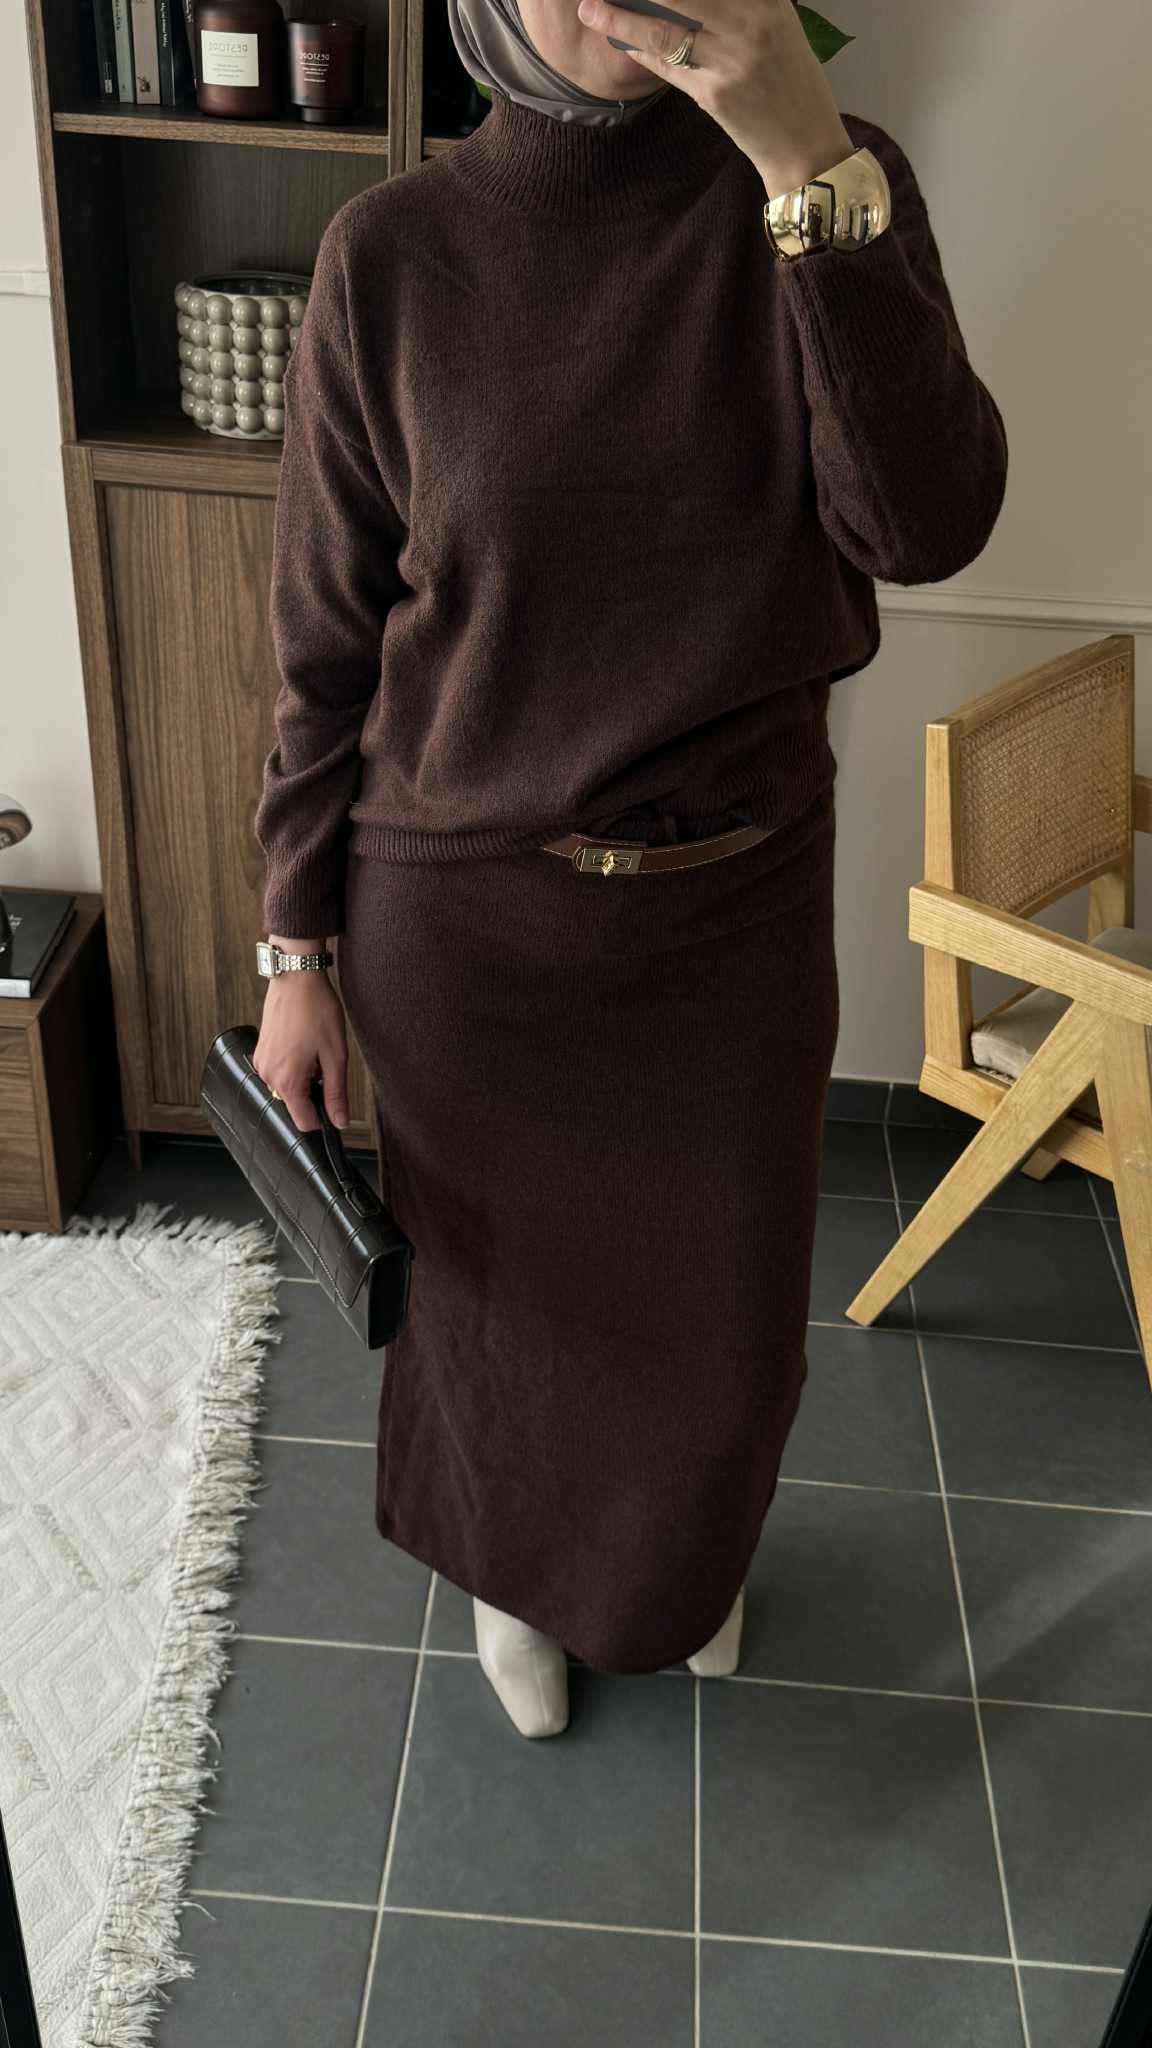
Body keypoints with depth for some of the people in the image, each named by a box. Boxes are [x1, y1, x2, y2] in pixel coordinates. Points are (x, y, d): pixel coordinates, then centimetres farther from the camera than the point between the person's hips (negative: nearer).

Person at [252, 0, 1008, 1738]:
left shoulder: (830, 185, -6)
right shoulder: (393, 256, -9)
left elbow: (927, 524, -20)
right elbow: (327, 642, -3)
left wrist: (811, 161, -29)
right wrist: (300, 947, -1)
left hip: (742, 901, 2)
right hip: (464, 916, -1)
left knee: (727, 1320, 20)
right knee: (496, 1293, 19)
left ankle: (683, 1560, 56)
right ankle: (504, 1566, 54)